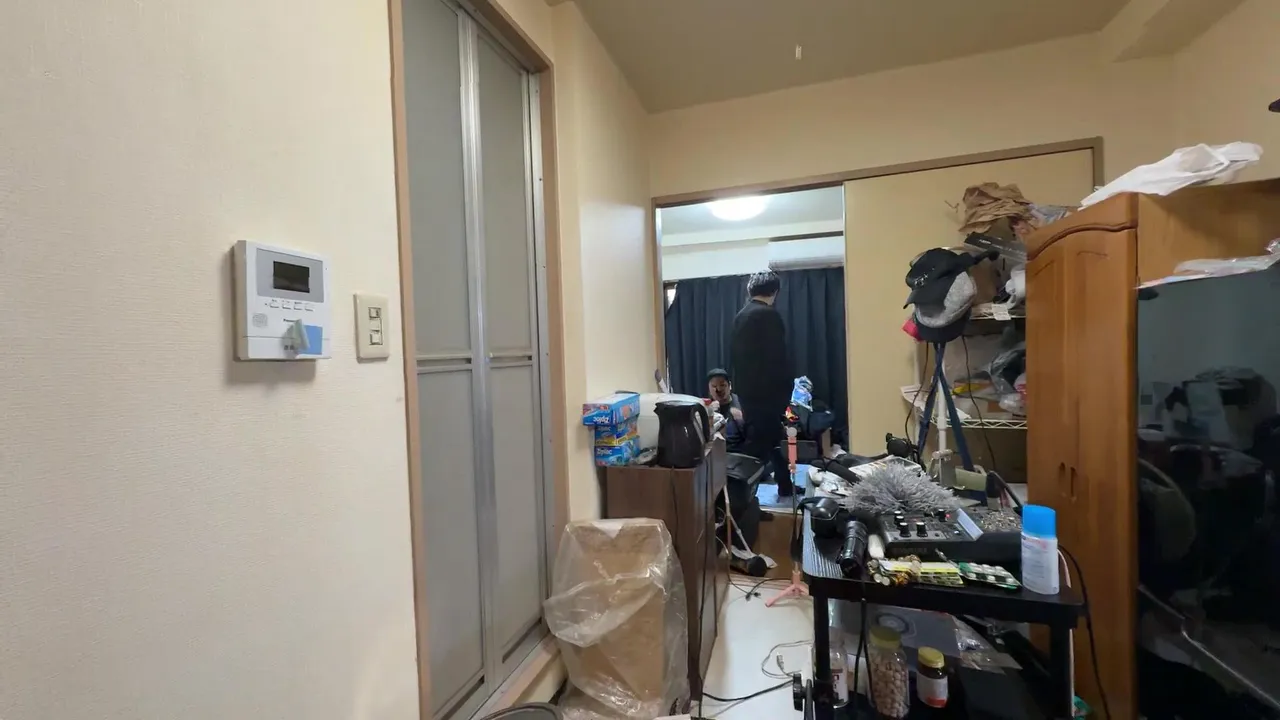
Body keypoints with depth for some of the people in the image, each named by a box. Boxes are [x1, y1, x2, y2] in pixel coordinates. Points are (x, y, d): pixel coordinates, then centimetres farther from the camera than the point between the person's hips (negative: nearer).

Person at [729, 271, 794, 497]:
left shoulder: (740, 316, 9)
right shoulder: (769, 315, -14)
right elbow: (778, 357, -17)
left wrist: (741, 384, 16)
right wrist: (786, 389, -9)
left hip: (746, 388, 9)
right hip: (767, 389, -8)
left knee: (756, 438, 16)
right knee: (762, 441, -1)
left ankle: (785, 486, 31)